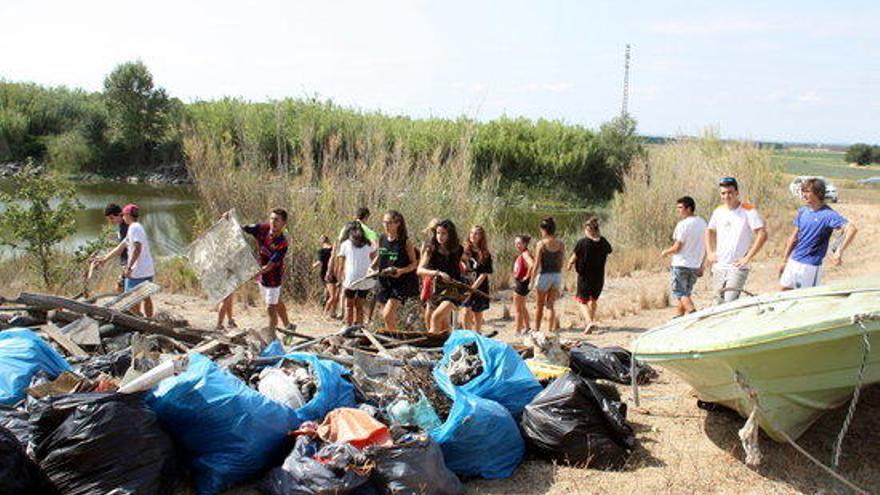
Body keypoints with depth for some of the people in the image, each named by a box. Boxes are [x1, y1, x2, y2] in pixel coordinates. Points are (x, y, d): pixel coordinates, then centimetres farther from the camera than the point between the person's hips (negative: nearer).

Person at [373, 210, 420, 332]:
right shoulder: (382, 239, 5)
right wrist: (373, 266, 4)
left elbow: (414, 263, -7)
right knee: (390, 317, 13)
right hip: (385, 281, 6)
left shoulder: (405, 242, -10)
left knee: (387, 315, -16)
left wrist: (401, 271, -23)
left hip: (401, 282, -6)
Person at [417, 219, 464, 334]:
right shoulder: (431, 250, -3)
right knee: (444, 327, 15)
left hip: (453, 291, -3)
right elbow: (420, 270, -16)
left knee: (436, 317, -25)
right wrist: (438, 273, -28)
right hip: (436, 290, 3)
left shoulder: (458, 250, -2)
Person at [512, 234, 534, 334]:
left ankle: (518, 330, 9)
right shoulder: (521, 254, 8)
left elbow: (532, 265, -37)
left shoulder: (525, 254, -20)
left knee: (518, 309, 0)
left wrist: (527, 276, -24)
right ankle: (527, 327, 35)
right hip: (518, 282, 10)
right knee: (522, 307, 23)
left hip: (522, 283, -10)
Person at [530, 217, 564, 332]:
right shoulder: (561, 244, 1)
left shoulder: (541, 244, -11)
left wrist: (532, 280, -5)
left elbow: (536, 264, -12)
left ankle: (536, 329, 22)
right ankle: (551, 329, 6)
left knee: (540, 305, 12)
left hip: (544, 275, -3)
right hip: (557, 275, 3)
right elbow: (560, 263, 7)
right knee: (551, 305, 11)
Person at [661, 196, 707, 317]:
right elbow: (705, 247, 13)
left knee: (680, 293, -1)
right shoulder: (702, 223, 9)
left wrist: (666, 252, 2)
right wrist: (701, 265, 18)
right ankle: (679, 316, 19)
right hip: (695, 265, 8)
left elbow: (677, 247, -17)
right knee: (685, 293, 16)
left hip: (681, 264, -8)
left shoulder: (683, 224, -16)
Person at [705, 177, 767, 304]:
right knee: (719, 303, 11)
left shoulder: (749, 210, -8)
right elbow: (709, 231, 25)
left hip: (737, 267, -6)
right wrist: (709, 252, 12)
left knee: (730, 302, -18)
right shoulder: (718, 211, 8)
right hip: (718, 266, 6)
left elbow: (762, 235, -13)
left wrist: (748, 258, -16)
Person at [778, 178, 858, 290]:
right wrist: (784, 260, 13)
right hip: (793, 261, 7)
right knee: (785, 289, 13)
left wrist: (839, 252, -33)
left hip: (811, 266, -6)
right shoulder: (802, 211, 5)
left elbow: (852, 229, -26)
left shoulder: (828, 214, -14)